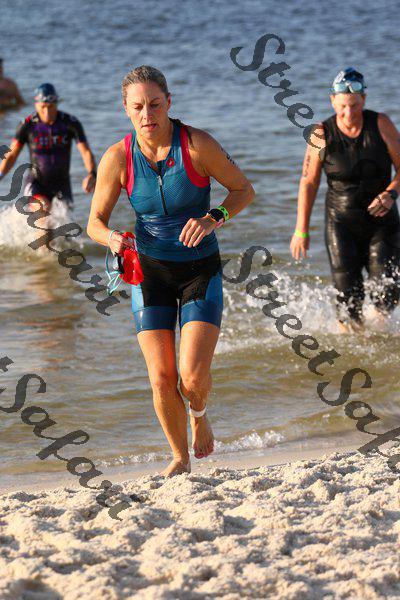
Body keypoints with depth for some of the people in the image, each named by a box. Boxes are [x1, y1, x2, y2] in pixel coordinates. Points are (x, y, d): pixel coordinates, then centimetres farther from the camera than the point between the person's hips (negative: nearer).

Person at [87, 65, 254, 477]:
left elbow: (244, 189, -4)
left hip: (201, 269, -2)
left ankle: (198, 413, 22)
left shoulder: (197, 144, -16)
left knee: (193, 376, -15)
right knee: (161, 379, -3)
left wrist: (214, 218, -22)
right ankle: (180, 457, 22)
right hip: (150, 270, 2)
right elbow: (95, 223, -1)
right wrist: (113, 239, -25)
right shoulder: (117, 158, -10)